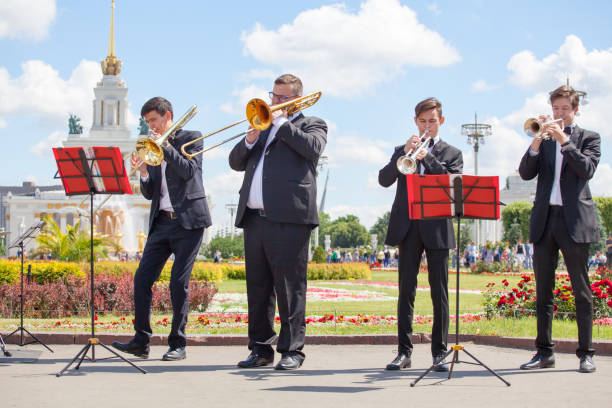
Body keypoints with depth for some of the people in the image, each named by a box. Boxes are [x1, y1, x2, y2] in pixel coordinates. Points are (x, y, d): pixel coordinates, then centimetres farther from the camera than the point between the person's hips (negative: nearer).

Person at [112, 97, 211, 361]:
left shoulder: (191, 138, 4)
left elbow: (189, 171, -12)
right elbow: (149, 194, 14)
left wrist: (165, 146, -11)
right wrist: (143, 172, -5)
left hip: (188, 220, -5)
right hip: (161, 221, 5)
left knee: (178, 283, -7)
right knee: (142, 279, -3)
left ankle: (178, 344, 2)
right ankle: (141, 341, 2)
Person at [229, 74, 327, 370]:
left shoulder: (311, 124, 11)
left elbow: (313, 148, -12)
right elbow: (236, 162, 20)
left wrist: (281, 123, -6)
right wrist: (250, 140, 1)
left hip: (288, 217, -6)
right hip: (254, 218, 6)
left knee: (290, 287, -7)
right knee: (257, 287, 8)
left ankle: (292, 350, -3)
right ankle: (260, 349, 14)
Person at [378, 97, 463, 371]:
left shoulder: (452, 154, 14)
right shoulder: (402, 151, 17)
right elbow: (384, 180, 2)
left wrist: (427, 157, -11)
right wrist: (405, 152, -10)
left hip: (437, 227, -1)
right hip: (407, 227, 1)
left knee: (439, 292, -2)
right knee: (406, 291, 0)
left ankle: (439, 352, 2)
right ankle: (404, 351, 4)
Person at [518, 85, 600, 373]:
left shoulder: (588, 138, 8)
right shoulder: (544, 140, 15)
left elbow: (587, 170, -9)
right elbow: (525, 173, 2)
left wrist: (564, 141, -15)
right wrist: (537, 141, -11)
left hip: (574, 221, -3)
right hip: (544, 220, 3)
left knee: (582, 292, -2)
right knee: (543, 292, 5)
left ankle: (585, 353, 2)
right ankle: (544, 352, 10)